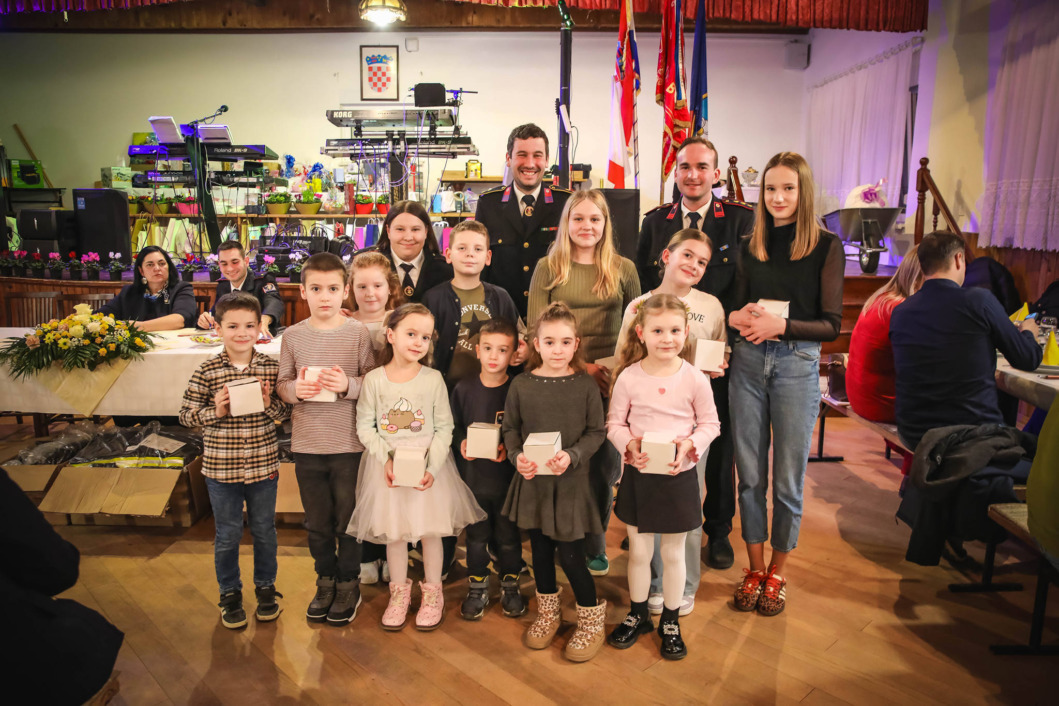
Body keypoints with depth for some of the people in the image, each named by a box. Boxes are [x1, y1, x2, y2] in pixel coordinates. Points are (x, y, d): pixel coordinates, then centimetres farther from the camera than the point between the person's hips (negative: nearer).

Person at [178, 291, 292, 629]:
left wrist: (270, 404, -18)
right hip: (221, 468, -1)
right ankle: (230, 594, 32)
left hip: (263, 465, 1)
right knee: (227, 535, 13)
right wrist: (215, 411, -19)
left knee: (264, 531, 15)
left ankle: (266, 588, 35)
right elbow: (186, 414, -2)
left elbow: (288, 410, 2)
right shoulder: (207, 372, -7)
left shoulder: (271, 368, -4)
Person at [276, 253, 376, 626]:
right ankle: (326, 580, 36)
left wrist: (348, 385, -22)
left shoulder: (358, 332, -5)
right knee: (317, 521, 16)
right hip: (307, 444, 2)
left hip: (349, 444, -2)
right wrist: (296, 390, -15)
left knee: (348, 519, 10)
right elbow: (282, 383, 6)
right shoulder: (292, 336, 2)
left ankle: (349, 584, 30)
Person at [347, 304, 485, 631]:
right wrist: (385, 459, -14)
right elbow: (364, 425, -2)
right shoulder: (374, 379, -5)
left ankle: (432, 592, 27)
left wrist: (432, 467, -14)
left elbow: (444, 428, -5)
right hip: (388, 465, 1)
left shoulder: (433, 379, -6)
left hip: (428, 463, 0)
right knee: (393, 530, 10)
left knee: (430, 529, 7)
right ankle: (399, 592, 31)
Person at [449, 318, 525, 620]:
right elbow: (452, 425, 6)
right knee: (476, 534, 13)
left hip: (508, 475, -1)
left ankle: (510, 585, 32)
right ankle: (477, 587, 30)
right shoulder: (464, 388, -2)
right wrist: (461, 442, -12)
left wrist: (508, 447, -21)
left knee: (508, 535, 12)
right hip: (473, 474, 2)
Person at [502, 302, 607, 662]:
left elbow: (596, 432, -5)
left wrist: (571, 456, -20)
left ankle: (591, 623, 24)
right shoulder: (521, 385, -3)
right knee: (540, 550, 16)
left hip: (571, 481, -3)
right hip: (532, 480, 3)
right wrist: (517, 456, -13)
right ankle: (548, 613, 38)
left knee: (570, 555, 1)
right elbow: (510, 429, 4)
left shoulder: (586, 385, -7)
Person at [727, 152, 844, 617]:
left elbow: (831, 325, -5)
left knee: (788, 477, 6)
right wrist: (736, 317, -11)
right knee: (750, 474, 10)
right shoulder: (749, 245, 9)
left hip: (797, 364, -3)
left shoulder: (826, 247, -2)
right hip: (748, 361, 3)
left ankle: (777, 573, 25)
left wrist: (782, 325, -20)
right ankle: (754, 569, 26)